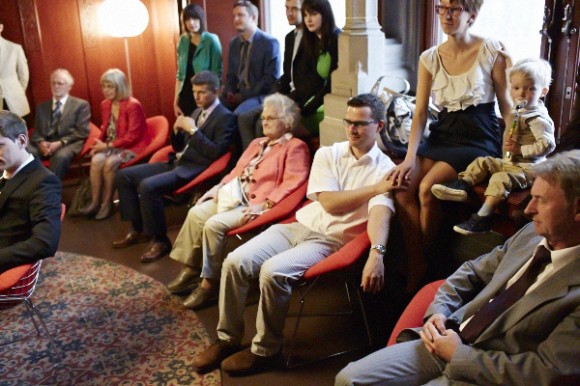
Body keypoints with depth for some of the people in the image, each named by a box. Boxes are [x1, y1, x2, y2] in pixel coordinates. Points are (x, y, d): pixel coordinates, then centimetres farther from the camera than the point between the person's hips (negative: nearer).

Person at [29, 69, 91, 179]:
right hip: (44, 144, 4)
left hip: (68, 144, -3)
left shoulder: (81, 105, 11)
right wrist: (41, 143, -9)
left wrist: (60, 143, -14)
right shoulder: (42, 106, 24)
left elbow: (82, 132, 0)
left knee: (61, 156, -38)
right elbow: (36, 132, 16)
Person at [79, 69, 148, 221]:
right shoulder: (105, 105, 8)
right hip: (111, 146, 6)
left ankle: (107, 203, -14)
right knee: (96, 160, -24)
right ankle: (95, 202, -15)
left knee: (110, 163, -31)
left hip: (132, 147, -6)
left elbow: (132, 136, -19)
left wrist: (107, 145, -19)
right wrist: (100, 144, -4)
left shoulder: (133, 105, -16)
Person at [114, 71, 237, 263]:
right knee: (124, 175, 3)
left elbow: (216, 153, -18)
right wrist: (177, 130, 1)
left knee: (148, 186, -29)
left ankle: (160, 240, -14)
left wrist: (193, 130, -17)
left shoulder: (225, 117, -7)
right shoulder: (197, 112, 19)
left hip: (194, 169, -9)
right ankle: (137, 228, 9)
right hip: (176, 162, 9)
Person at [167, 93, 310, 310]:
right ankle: (191, 269, 0)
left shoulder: (295, 147, -4)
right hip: (234, 196, 9)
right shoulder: (257, 143, 24)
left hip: (256, 204, -9)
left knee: (214, 224, -26)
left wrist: (265, 204, -24)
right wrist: (218, 187, 9)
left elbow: (292, 183, -16)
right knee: (196, 213, -9)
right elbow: (237, 170, 25)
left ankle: (210, 283, -14)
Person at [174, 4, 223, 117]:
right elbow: (180, 73, 11)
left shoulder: (212, 40, -7)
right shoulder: (183, 40, 6)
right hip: (185, 96, 4)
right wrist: (176, 101, 7)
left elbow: (217, 73, -7)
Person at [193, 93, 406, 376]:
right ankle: (227, 339, 5)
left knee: (273, 271, -29)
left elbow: (380, 213, -19)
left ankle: (266, 349, -6)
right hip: (297, 226, 5)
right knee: (234, 262, -14)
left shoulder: (384, 169, -3)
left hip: (330, 241, -4)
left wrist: (377, 253, -37)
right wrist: (374, 189, -10)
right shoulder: (327, 154, 8)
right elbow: (329, 202, -5)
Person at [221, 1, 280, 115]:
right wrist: (229, 92, -4)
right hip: (237, 95, 6)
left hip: (261, 96, -6)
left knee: (237, 114, -33)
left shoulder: (269, 42, -7)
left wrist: (244, 95, -16)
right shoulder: (233, 43, 14)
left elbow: (272, 78, -13)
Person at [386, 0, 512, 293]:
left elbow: (507, 106, 0)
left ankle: (422, 260, -3)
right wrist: (410, 157, -12)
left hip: (480, 139, -4)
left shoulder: (491, 51, -3)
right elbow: (421, 112, 0)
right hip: (442, 135, 4)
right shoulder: (429, 58, 7)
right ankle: (415, 264, -9)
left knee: (427, 187, -26)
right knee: (403, 186, -22)